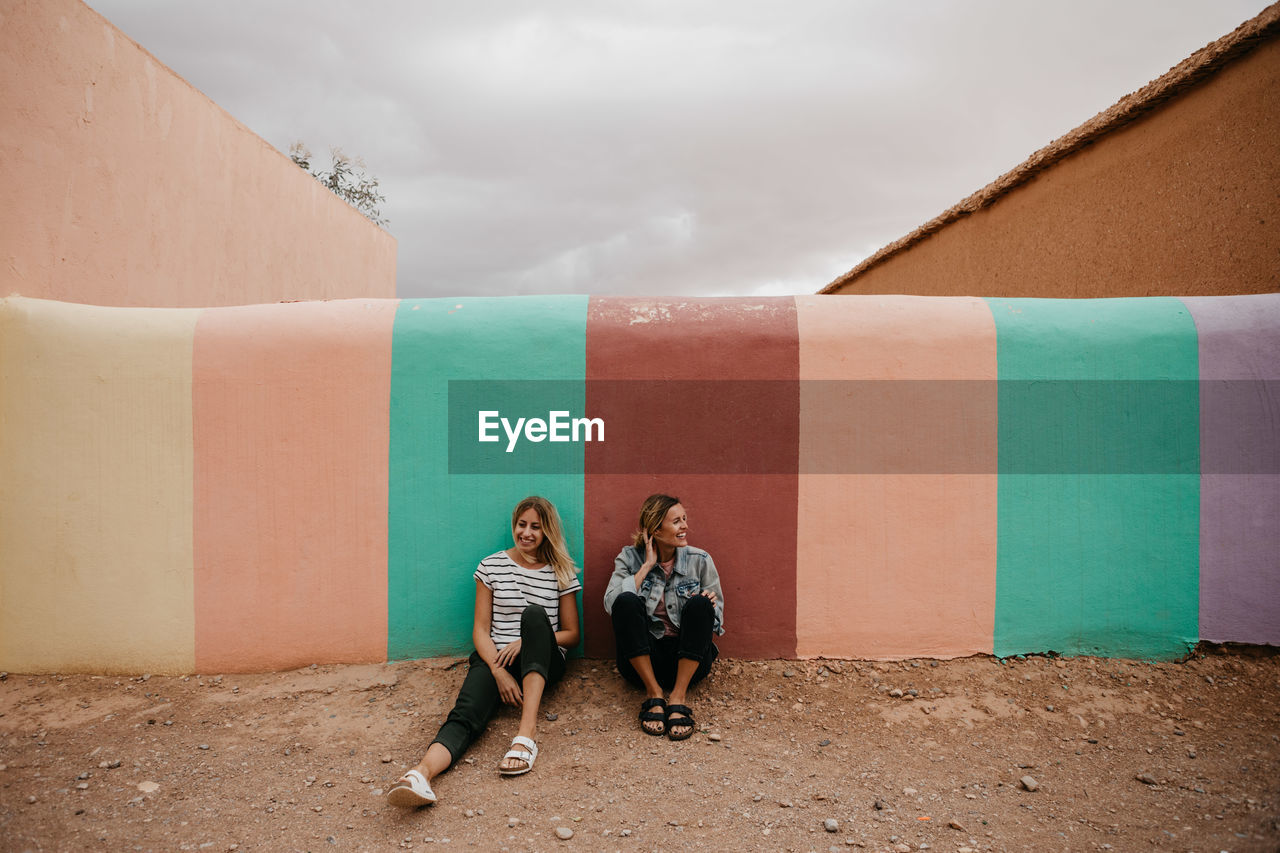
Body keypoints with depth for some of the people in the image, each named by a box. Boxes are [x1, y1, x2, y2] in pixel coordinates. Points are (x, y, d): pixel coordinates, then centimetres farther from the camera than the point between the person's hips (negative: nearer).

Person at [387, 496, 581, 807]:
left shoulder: (561, 572, 6)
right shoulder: (491, 566, 7)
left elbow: (571, 634, 8)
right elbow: (481, 629, 3)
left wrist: (526, 642, -11)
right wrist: (499, 670, -16)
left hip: (543, 664, 0)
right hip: (494, 658, 1)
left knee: (534, 614, -33)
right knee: (465, 714, -30)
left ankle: (525, 736, -42)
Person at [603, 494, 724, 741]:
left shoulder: (699, 560, 1)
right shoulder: (630, 558, 0)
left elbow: (717, 617, 8)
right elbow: (611, 603, -17)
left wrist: (710, 603, -16)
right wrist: (647, 566, -14)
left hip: (688, 660, 1)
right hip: (642, 660, 0)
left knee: (700, 604, -26)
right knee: (626, 601, -27)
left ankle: (678, 696, -24)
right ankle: (654, 692, -20)